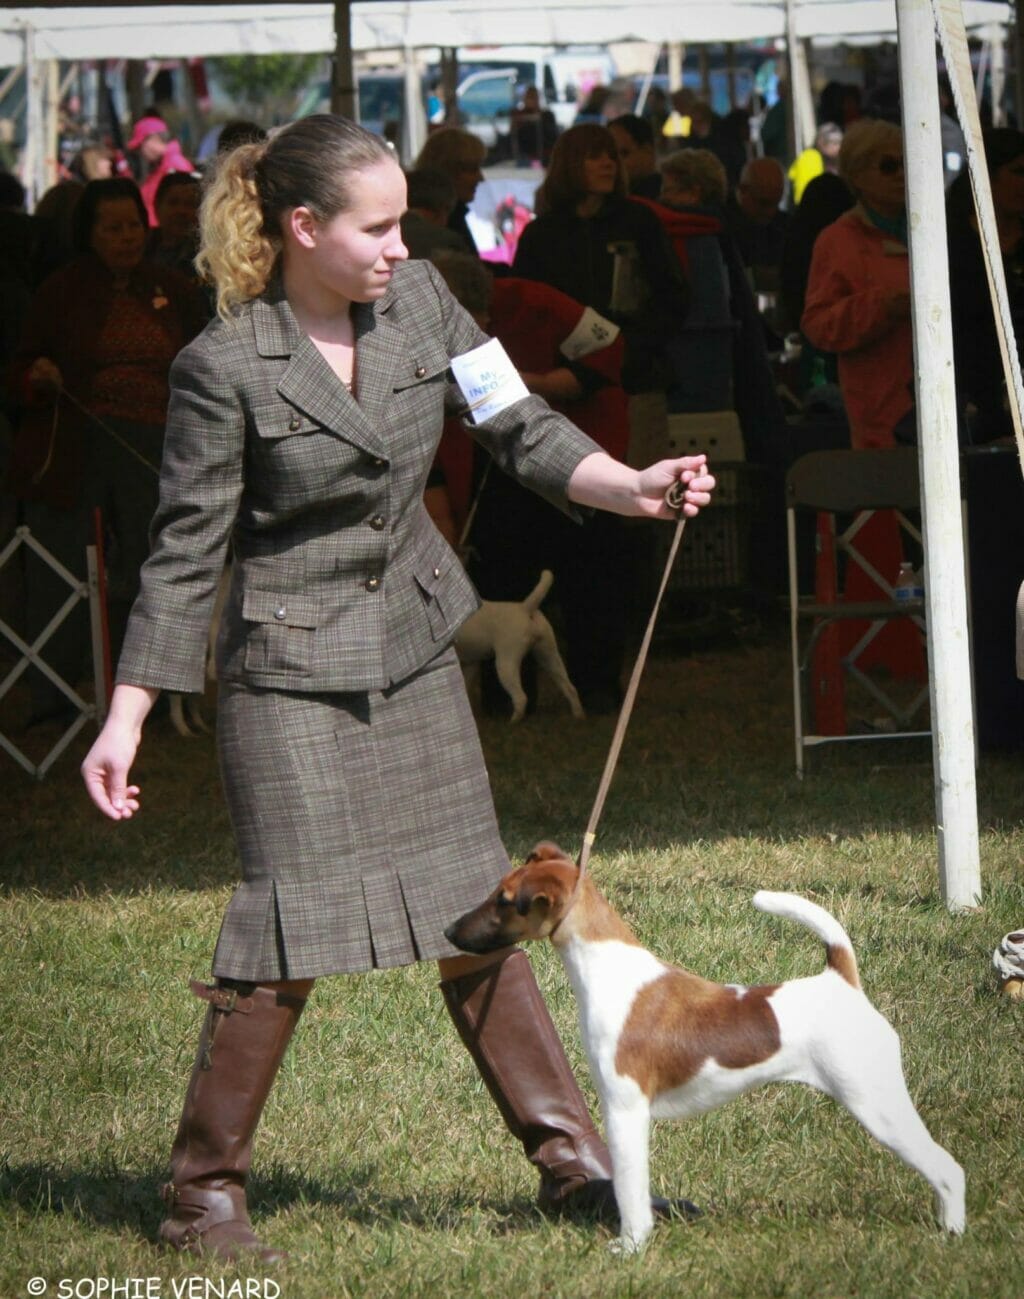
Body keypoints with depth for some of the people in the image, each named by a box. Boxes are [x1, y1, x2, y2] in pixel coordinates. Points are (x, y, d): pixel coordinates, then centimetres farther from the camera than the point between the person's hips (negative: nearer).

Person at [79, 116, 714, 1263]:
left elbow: (518, 428, 5)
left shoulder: (415, 297, 0)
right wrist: (122, 725, -12)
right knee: (292, 927, -7)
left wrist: (634, 486, -13)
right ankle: (203, 1191, 6)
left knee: (474, 910, 9)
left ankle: (571, 1158, 15)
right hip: (289, 671, -6)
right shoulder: (225, 368, -16)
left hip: (414, 652, 6)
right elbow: (184, 552, -11)